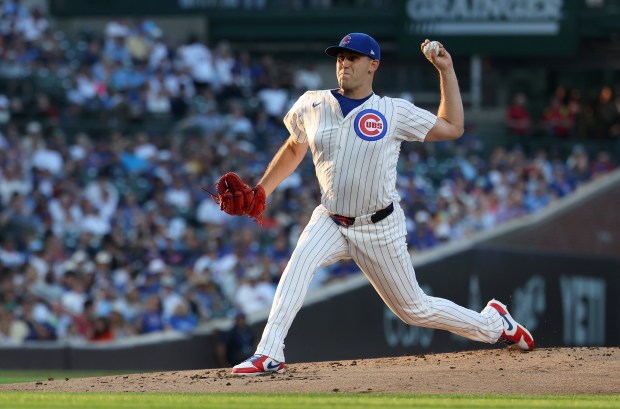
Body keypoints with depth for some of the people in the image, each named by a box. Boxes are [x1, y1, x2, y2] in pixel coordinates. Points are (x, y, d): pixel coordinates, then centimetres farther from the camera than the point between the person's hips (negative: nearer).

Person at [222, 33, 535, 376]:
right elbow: (294, 149, 17)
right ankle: (269, 355, -31)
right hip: (330, 221, 2)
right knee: (300, 263, -30)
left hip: (380, 228, -2)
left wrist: (446, 70, -6)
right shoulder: (312, 106, -1)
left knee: (415, 309, 6)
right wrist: (261, 191, 13)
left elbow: (452, 128, 0)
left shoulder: (394, 112, -7)